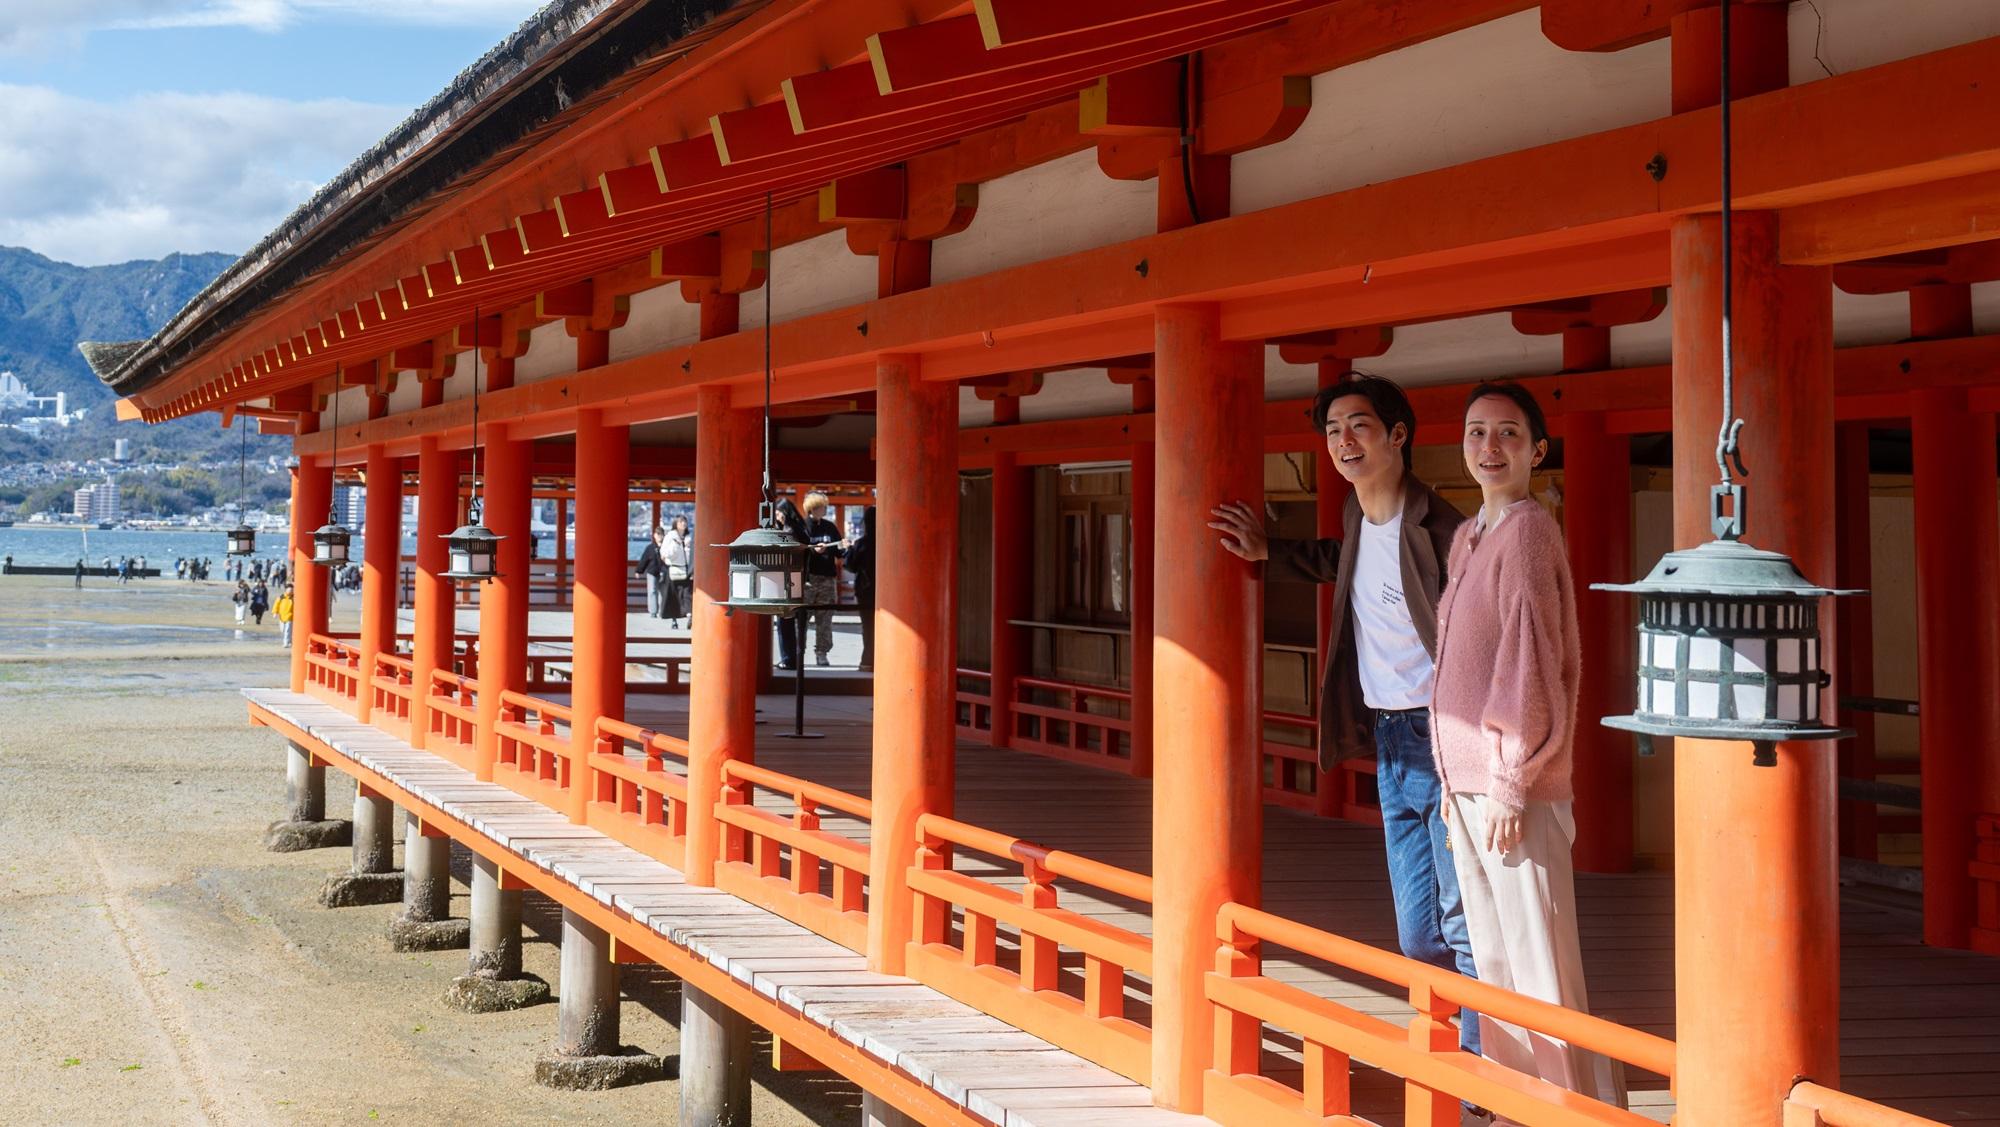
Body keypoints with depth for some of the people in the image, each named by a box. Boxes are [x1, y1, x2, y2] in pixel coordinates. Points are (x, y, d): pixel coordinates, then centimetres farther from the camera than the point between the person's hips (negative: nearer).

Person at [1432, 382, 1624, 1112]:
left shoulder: (1528, 532, -12)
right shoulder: (1467, 538, 14)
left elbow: (1532, 666, -16)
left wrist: (1510, 784, -16)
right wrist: (1454, 779, 18)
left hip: (1515, 788, -9)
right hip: (1468, 780, 9)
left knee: (1542, 965, -4)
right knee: (1493, 959, 14)